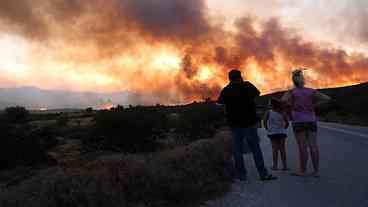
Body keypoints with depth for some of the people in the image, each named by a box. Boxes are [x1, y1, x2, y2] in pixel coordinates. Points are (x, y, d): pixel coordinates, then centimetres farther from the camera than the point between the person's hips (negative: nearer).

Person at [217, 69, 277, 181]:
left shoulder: (226, 90, 1)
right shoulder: (247, 86, -3)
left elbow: (220, 102, 8)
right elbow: (257, 93, 10)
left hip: (235, 123, 1)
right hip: (249, 121, -1)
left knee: (237, 149, 5)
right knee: (255, 148, 3)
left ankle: (241, 174, 5)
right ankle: (263, 174, 3)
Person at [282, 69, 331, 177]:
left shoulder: (291, 92, 0)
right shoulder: (311, 91, 8)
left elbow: (283, 100, -19)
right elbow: (327, 98, 4)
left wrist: (291, 105, 0)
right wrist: (315, 104, 11)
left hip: (299, 121, -3)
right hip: (311, 121, 3)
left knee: (302, 147, -1)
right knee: (313, 146, 2)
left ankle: (303, 170, 5)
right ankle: (316, 171, 4)